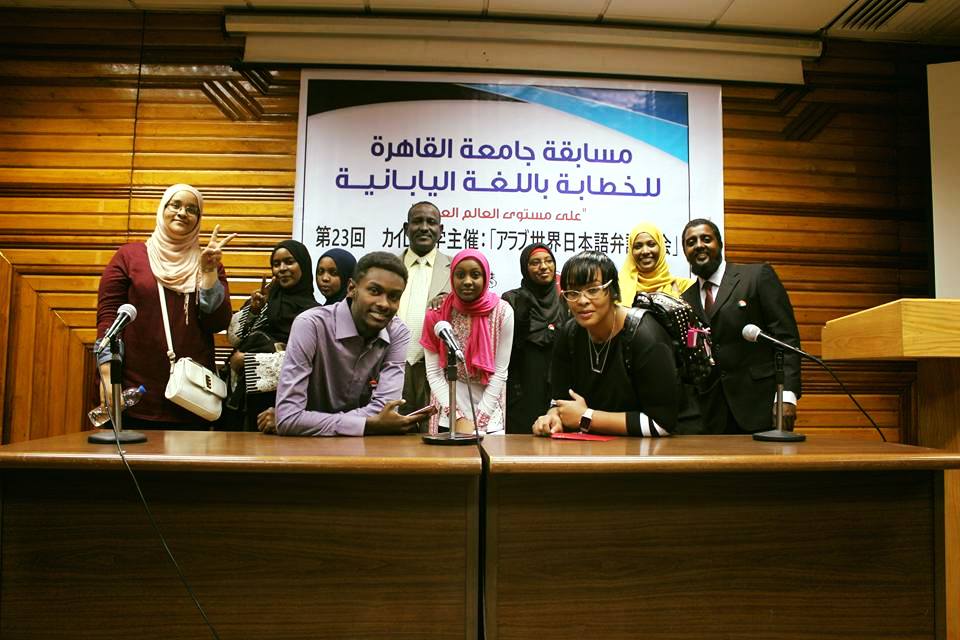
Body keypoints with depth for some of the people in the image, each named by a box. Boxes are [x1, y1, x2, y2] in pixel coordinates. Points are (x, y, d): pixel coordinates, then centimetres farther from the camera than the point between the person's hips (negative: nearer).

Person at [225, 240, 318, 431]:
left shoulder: (311, 311, -7)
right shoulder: (266, 296, 9)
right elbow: (234, 338, 9)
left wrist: (247, 359, -11)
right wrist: (252, 310, -8)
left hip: (280, 396, -5)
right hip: (247, 391, 5)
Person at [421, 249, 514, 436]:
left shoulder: (502, 312, -9)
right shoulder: (437, 313, -7)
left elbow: (500, 373, -8)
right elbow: (434, 373, -6)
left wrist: (478, 421, -12)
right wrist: (458, 417, -14)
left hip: (490, 414, 0)